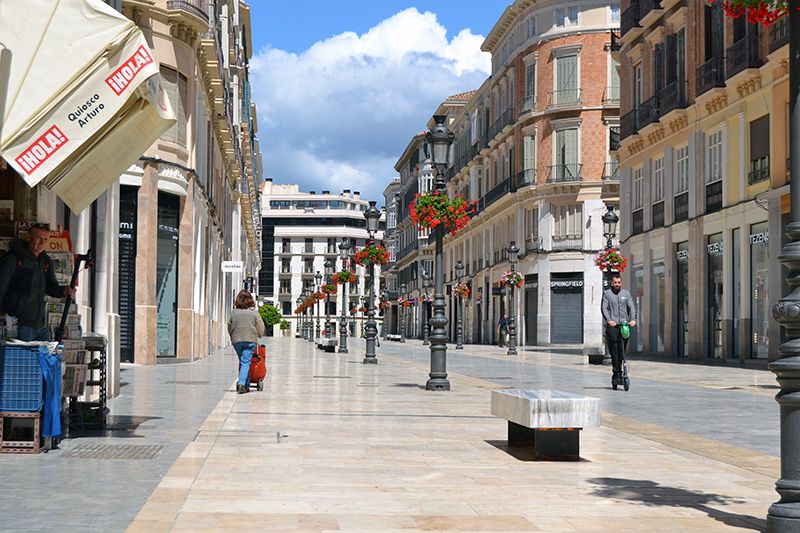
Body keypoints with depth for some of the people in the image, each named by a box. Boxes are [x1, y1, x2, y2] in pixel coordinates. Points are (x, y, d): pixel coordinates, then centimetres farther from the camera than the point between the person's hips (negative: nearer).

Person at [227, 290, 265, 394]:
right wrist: (259, 335, 22)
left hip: (236, 340, 3)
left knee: (243, 362, 15)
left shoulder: (233, 313, 5)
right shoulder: (254, 312, -1)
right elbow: (261, 329, 2)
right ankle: (241, 383, -20)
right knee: (246, 362, -3)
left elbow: (229, 328, 11)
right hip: (250, 340, -2)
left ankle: (246, 385, 18)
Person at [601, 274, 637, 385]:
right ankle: (617, 373, -6)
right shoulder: (606, 293, 6)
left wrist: (633, 319, -11)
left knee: (622, 350, 1)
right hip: (612, 325, -2)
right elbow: (604, 308, -3)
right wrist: (609, 320, -19)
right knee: (613, 350, -8)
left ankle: (618, 371, 12)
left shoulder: (626, 293, 15)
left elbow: (632, 307, 7)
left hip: (624, 324, 3)